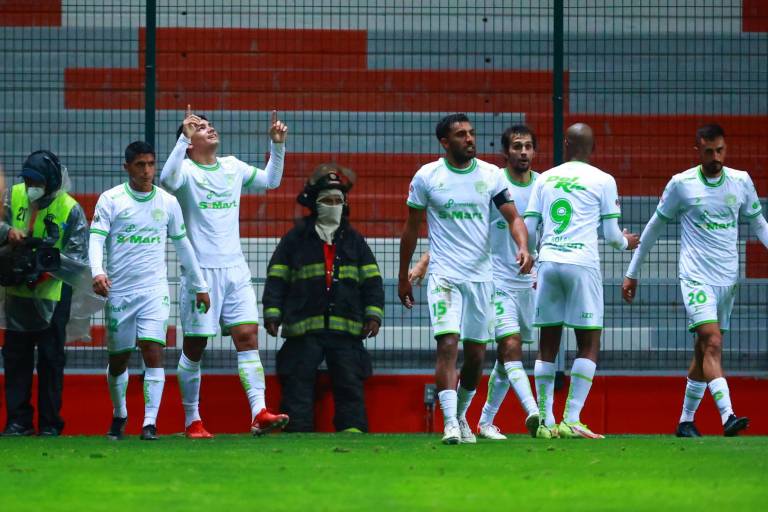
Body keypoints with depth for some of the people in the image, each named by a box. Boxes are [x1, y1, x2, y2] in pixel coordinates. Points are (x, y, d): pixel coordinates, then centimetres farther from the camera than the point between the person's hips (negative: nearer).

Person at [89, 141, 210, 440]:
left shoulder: (168, 202, 7)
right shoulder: (111, 200, 0)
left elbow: (182, 245, 16)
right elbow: (96, 238, -8)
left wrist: (199, 286, 18)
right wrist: (97, 272, -27)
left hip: (155, 291, 0)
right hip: (119, 291, 0)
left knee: (153, 351, -15)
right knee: (118, 358, 9)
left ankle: (150, 422, -16)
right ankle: (119, 415, 31)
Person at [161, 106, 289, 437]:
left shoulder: (233, 167, 13)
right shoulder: (186, 170, -5)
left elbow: (270, 180, 24)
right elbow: (167, 179, -28)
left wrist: (277, 145, 11)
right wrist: (184, 137, -32)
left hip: (235, 269, 5)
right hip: (200, 270, -5)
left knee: (247, 336, -8)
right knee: (195, 346, 2)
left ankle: (259, 413, -15)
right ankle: (192, 420, 12)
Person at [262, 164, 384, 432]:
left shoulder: (354, 240, 15)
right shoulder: (295, 239, 8)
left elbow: (372, 280, 13)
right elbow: (276, 279, 7)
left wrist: (374, 314, 0)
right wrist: (272, 314, -3)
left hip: (346, 329, 2)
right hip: (304, 327, -2)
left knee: (350, 381, -2)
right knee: (298, 382, -5)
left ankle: (352, 429, -1)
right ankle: (297, 431, -4)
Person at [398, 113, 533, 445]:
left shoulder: (490, 175, 3)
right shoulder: (427, 177, -1)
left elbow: (513, 217, 1)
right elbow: (412, 228, 8)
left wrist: (523, 248, -20)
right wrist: (403, 277, 11)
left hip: (481, 276, 3)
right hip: (444, 276, -3)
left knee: (476, 354, 8)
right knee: (448, 344, -18)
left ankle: (461, 416, 29)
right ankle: (450, 424, -21)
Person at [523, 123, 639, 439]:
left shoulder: (545, 179, 13)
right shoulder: (602, 181, 3)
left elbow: (529, 228, 13)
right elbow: (611, 234, 3)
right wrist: (626, 243, 26)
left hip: (548, 262, 4)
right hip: (582, 263, -4)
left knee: (548, 345, 8)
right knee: (589, 345, 1)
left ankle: (546, 422, 5)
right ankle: (571, 420, -9)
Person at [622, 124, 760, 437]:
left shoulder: (741, 182, 5)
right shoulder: (681, 184, -3)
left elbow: (758, 224, 17)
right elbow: (655, 227, 6)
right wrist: (632, 273, 10)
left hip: (727, 280, 4)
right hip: (696, 278, -4)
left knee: (705, 352, 10)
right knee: (712, 343, -19)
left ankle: (686, 421, 20)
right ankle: (727, 416, -30)